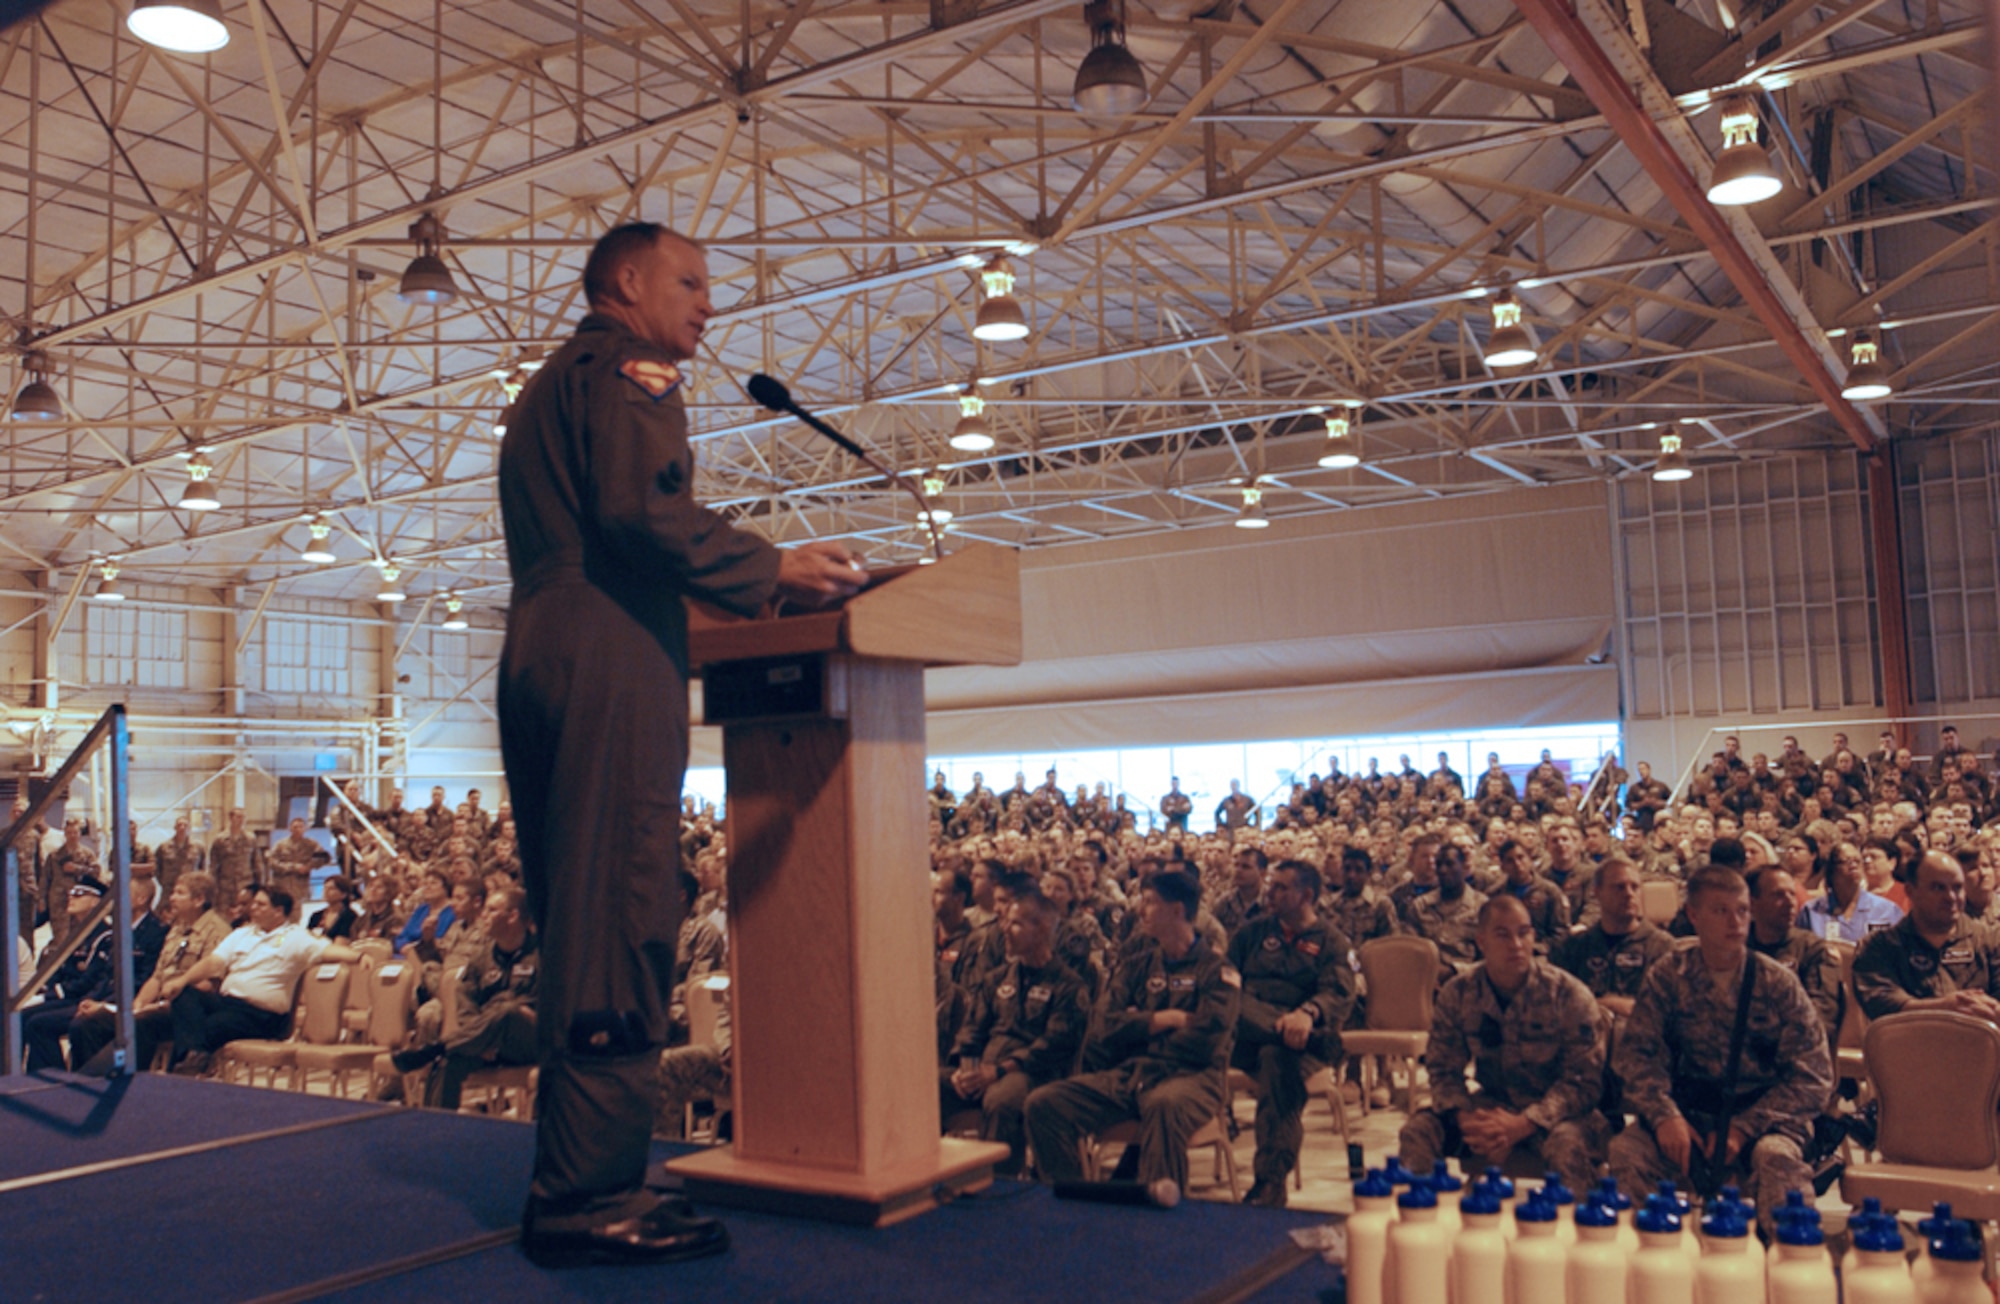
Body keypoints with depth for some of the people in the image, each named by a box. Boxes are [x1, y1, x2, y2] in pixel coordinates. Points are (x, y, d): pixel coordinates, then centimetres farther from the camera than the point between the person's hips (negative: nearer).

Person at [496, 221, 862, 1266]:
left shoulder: (544, 390, 30)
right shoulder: (628, 371, 0)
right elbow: (644, 510, -16)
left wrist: (742, 582, 26)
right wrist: (774, 570, -7)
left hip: (538, 663, 10)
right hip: (613, 668, -10)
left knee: (573, 931, 10)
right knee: (618, 932, -10)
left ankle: (570, 1183, 15)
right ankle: (591, 1200, -8)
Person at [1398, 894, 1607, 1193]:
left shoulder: (1569, 995, -13)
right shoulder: (1457, 995, -5)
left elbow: (1585, 1081, -14)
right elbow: (1444, 1070, -1)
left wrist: (1521, 1124, -27)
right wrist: (1466, 1120, -23)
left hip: (1555, 1110, -3)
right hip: (1490, 1103, 3)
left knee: (1565, 1145, -37)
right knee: (1418, 1132, -21)